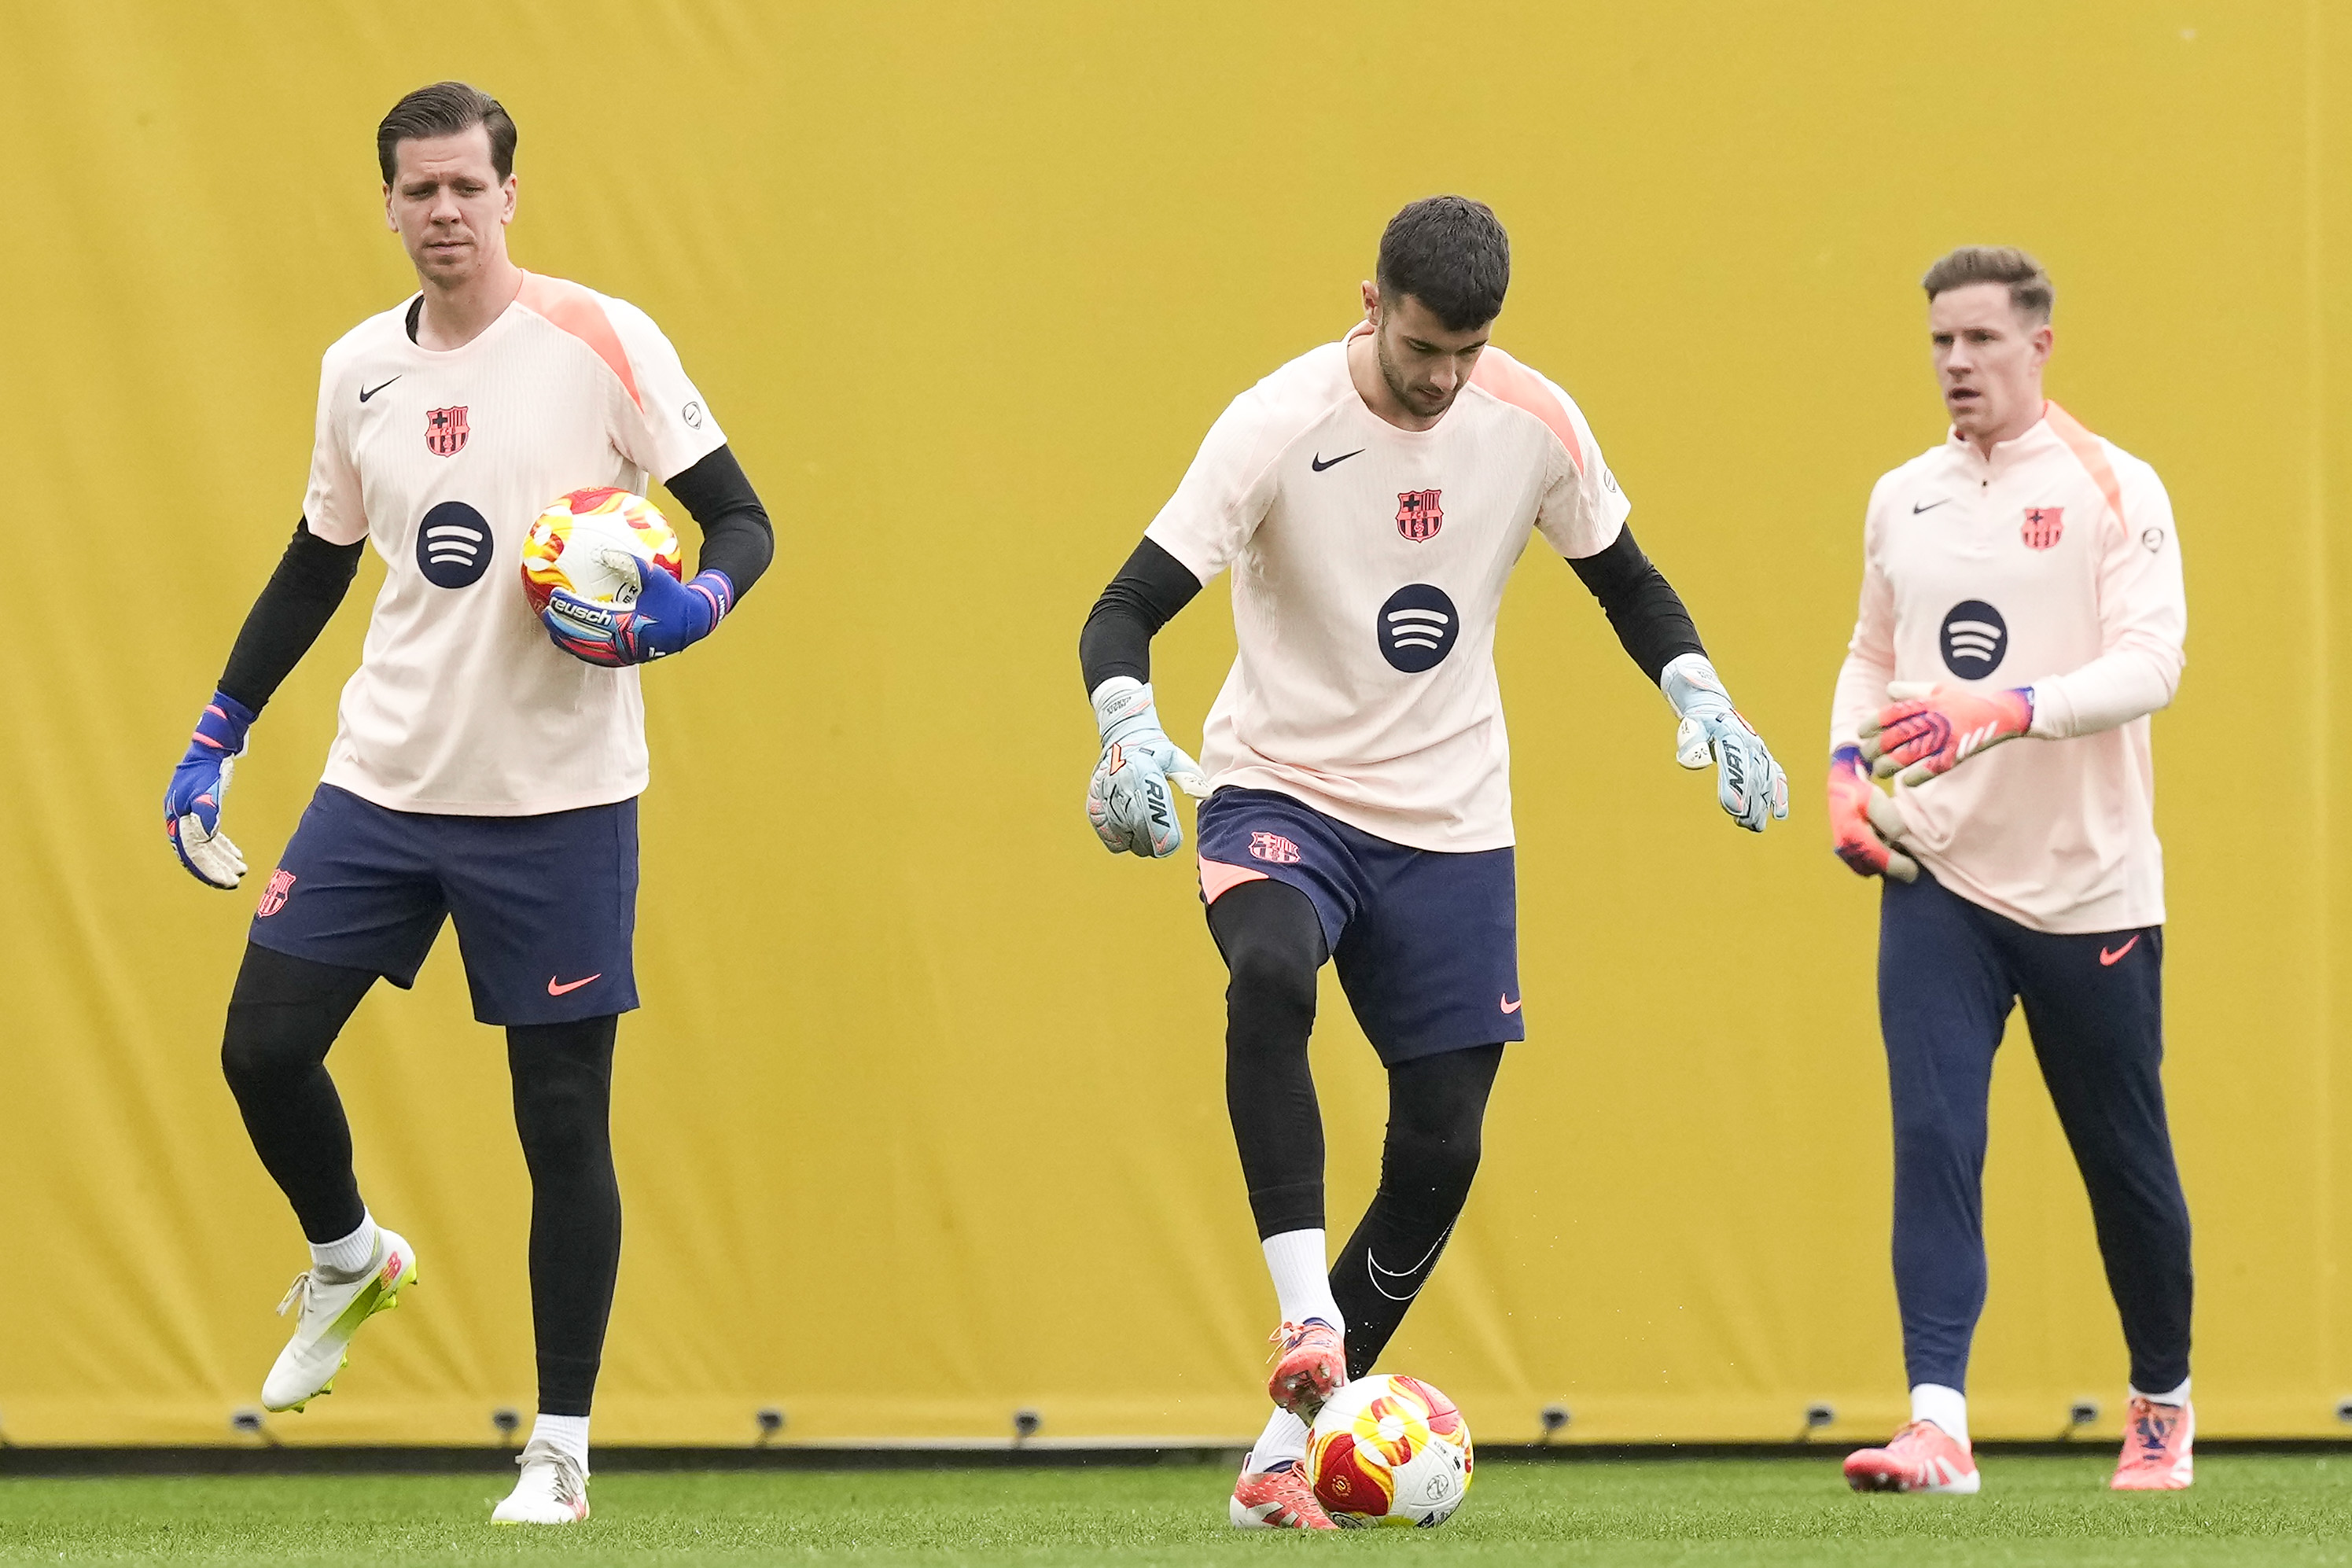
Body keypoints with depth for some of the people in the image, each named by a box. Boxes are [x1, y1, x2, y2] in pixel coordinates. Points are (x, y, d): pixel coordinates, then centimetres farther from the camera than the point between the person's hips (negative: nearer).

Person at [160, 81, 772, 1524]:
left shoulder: (602, 343, -7)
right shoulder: (360, 371, 8)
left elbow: (742, 519, -5)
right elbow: (314, 570, 20)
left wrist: (696, 603, -26)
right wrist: (215, 740, 17)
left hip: (558, 799, -4)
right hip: (384, 782, 4)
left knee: (564, 1122, -1)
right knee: (263, 1044, -2)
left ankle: (563, 1446, 9)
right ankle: (351, 1263, 29)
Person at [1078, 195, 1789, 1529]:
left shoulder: (1534, 420, -5)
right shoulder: (1279, 425, -16)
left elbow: (1625, 578, 13)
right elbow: (1126, 614, -18)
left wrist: (1703, 700, -3)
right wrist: (1129, 734, -38)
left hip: (1451, 826, 4)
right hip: (1280, 790, -4)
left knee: (1441, 1145, -1)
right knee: (1271, 973, -37)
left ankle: (1292, 1442, 11)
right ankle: (1308, 1319, -39)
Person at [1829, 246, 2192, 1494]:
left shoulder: (2112, 492, -7)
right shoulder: (1902, 501, 9)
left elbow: (2150, 663, -18)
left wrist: (2002, 711, -32)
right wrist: (1846, 762, 3)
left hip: (2089, 882, -3)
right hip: (1937, 876, 3)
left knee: (2124, 1158, 9)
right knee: (1932, 1137, -14)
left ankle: (2162, 1404, 30)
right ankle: (1936, 1425, -19)